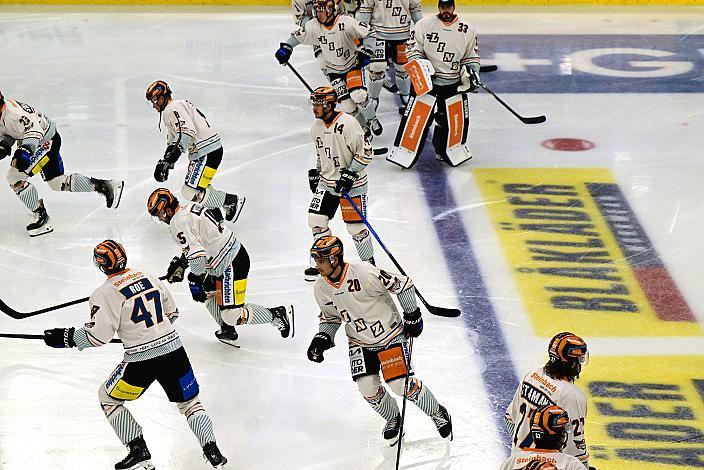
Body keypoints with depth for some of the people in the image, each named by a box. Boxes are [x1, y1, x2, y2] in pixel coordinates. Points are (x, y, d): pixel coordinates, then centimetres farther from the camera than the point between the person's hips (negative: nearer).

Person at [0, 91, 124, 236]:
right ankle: (104, 185, 21)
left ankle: (40, 213, -5)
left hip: (46, 141, -11)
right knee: (58, 183, 15)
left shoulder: (13, 113, -31)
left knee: (14, 176, -17)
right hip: (32, 144, 11)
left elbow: (34, 130, -41)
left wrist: (25, 149, -56)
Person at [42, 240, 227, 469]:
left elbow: (98, 334, -12)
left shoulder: (106, 293, -8)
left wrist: (65, 337, -1)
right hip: (173, 349, 5)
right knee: (189, 401, 19)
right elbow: (172, 312, 19)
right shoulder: (149, 277, 11)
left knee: (108, 398, 17)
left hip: (141, 360, -5)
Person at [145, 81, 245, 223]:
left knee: (191, 192, -14)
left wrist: (175, 152, -35)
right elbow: (173, 140, 30)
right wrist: (165, 163, 23)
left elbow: (187, 131, -28)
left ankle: (232, 201, -5)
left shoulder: (172, 109, -11)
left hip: (208, 151, -11)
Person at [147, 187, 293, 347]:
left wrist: (195, 281, -14)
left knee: (233, 315, -7)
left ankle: (279, 314, 3)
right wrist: (179, 263, 25)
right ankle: (228, 331, 29)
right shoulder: (189, 207, 14)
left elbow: (197, 255, -25)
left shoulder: (178, 223, -17)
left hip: (230, 265, -11)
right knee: (208, 293, 25)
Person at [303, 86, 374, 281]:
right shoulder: (317, 125, 4)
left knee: (356, 226, -4)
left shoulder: (347, 124, -21)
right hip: (327, 181, 7)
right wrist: (315, 172, 16)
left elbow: (365, 152, -18)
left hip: (352, 184, -7)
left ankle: (369, 263, 16)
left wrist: (350, 174, -21)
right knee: (316, 219, 2)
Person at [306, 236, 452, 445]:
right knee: (367, 387, -8)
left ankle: (438, 413, 16)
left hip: (391, 335, -5)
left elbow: (402, 283, -18)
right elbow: (330, 317, 12)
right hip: (360, 342, 5)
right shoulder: (321, 288, -7)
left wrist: (412, 315, -10)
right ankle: (392, 419, 23)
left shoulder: (364, 273, -28)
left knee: (402, 385, -12)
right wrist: (322, 339, -4)